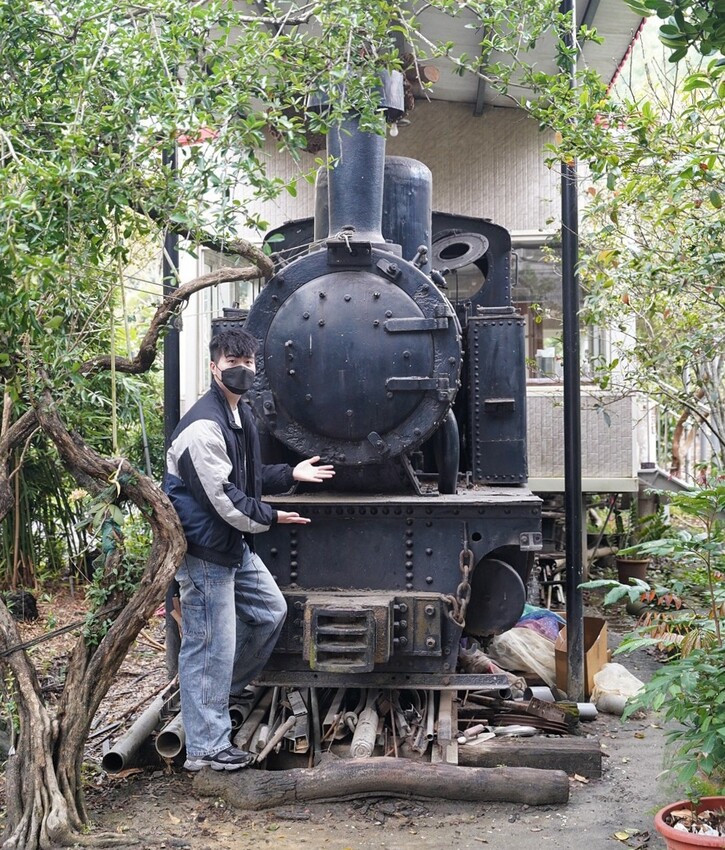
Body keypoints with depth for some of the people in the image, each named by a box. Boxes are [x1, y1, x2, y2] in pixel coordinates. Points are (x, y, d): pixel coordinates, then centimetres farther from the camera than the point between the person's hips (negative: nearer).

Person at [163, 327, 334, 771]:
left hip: (236, 544, 10)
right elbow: (222, 497, -23)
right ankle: (206, 748, 9)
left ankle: (230, 687, 36)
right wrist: (269, 517, -12)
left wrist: (291, 474, 12)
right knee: (211, 646, -3)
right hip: (204, 551, -10)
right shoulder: (203, 427, -22)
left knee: (270, 610, 20)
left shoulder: (243, 416, 11)